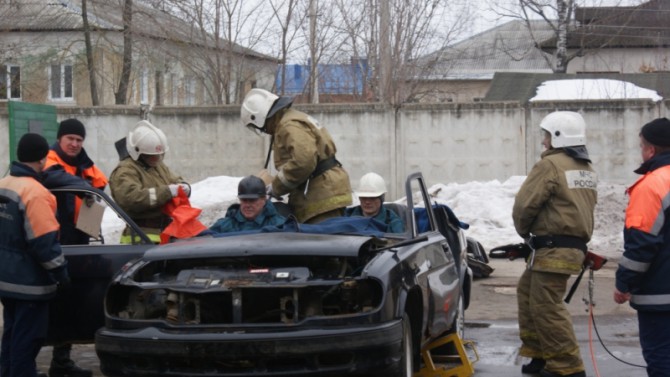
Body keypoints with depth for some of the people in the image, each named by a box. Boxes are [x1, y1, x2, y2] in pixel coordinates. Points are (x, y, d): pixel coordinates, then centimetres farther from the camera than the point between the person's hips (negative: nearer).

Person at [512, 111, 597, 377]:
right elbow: (584, 206, 16)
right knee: (528, 293, 20)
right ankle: (540, 355, 23)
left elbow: (524, 204, -14)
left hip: (554, 249, -10)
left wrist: (524, 231, 6)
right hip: (575, 244, 10)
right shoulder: (587, 170, 17)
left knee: (546, 307, -7)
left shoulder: (551, 165, -12)